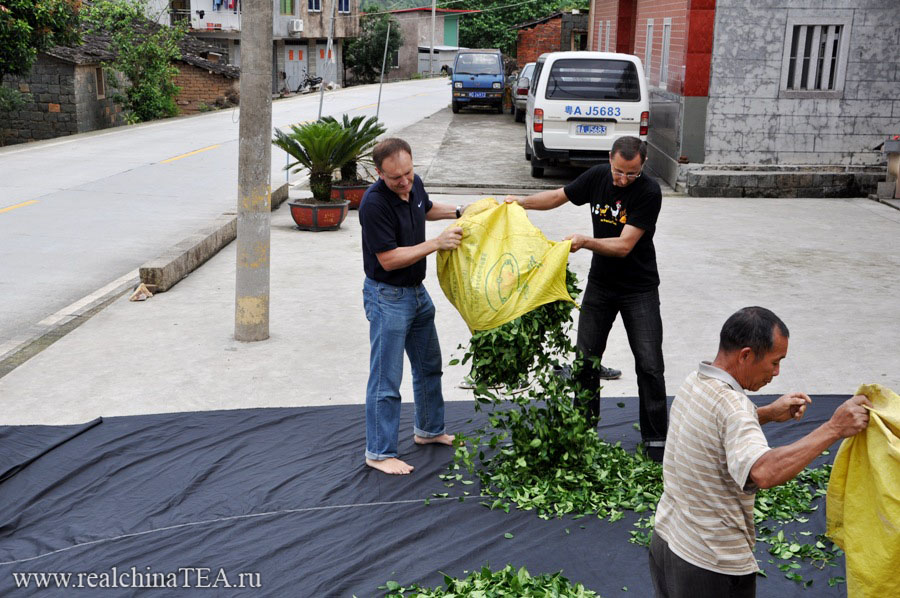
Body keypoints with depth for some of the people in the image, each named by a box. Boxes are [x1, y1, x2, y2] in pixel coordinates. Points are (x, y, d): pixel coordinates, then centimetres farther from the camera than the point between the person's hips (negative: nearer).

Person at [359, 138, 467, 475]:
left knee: (429, 365, 21)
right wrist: (438, 243, -26)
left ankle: (429, 430, 39)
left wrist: (459, 212, 9)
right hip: (387, 296, -9)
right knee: (387, 378, -2)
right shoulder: (374, 203, -26)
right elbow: (389, 259, -25)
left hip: (417, 291, 9)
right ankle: (379, 452, 10)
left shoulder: (414, 184, -2)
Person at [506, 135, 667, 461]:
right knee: (585, 358, 7)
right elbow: (559, 195, 10)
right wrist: (521, 201, -4)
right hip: (600, 284, 4)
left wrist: (585, 242, -38)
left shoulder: (649, 193, -20)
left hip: (639, 289, -4)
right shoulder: (598, 176, -5)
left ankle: (655, 438, 10)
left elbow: (624, 246, -25)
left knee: (650, 366, -5)